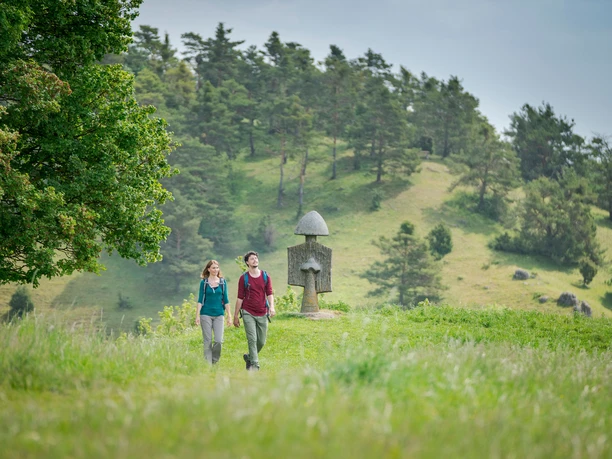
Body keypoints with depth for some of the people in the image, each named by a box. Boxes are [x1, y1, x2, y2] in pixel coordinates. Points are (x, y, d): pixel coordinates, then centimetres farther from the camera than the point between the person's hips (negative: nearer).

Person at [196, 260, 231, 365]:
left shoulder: (222, 282, 6)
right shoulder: (204, 282, 2)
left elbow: (226, 300, 8)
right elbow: (200, 300, 2)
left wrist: (229, 316, 5)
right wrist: (197, 315, -5)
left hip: (219, 314, 1)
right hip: (206, 314, -1)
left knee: (219, 341, -9)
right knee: (207, 342, 0)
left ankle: (214, 361, 11)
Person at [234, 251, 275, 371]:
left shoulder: (265, 276, 6)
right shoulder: (244, 278, 0)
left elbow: (269, 293, 0)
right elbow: (240, 298, 3)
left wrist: (271, 307, -19)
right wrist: (236, 315, 2)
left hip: (262, 314, 3)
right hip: (248, 313, -3)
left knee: (261, 341, 7)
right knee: (252, 339, -10)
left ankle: (249, 357, 31)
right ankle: (254, 364, -7)